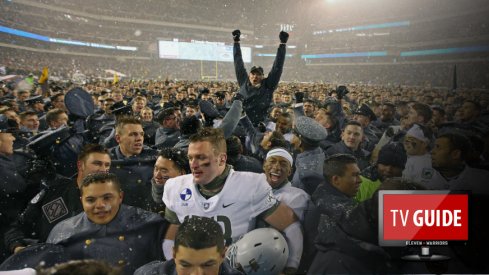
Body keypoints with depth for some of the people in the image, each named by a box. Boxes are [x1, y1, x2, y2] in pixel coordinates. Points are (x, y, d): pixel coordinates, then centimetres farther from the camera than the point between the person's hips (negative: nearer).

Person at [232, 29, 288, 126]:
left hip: (259, 125, -2)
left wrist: (282, 44, 0)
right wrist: (236, 42, 20)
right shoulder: (244, 83, 8)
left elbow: (277, 67, 1)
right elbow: (239, 65, 15)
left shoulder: (267, 86, 1)